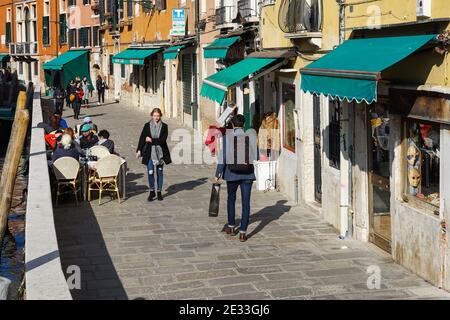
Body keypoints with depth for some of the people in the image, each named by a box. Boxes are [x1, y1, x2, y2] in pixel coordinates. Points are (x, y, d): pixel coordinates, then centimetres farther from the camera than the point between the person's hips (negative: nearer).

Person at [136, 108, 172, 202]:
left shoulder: (164, 126, -1)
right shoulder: (147, 126, 2)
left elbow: (162, 140, -10)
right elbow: (142, 138, 3)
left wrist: (151, 140, -11)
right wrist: (139, 150, -3)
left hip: (160, 152, 0)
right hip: (149, 152, 0)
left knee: (159, 172, 8)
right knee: (150, 172, -7)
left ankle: (159, 192, 18)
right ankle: (152, 191, 7)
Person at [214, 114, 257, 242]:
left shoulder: (227, 138, -8)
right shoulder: (251, 137, -4)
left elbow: (222, 157, -9)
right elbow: (256, 156, 3)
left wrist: (217, 174, -2)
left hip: (232, 174, 0)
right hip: (247, 174, 0)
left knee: (231, 199, 20)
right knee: (246, 202, 4)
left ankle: (231, 227, 31)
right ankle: (243, 232, 1)